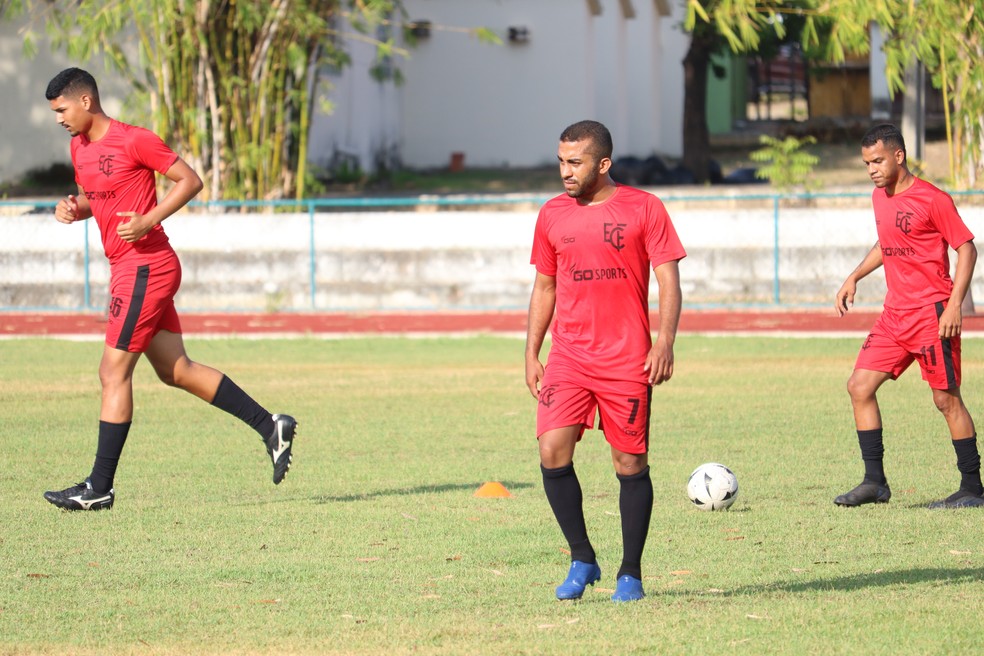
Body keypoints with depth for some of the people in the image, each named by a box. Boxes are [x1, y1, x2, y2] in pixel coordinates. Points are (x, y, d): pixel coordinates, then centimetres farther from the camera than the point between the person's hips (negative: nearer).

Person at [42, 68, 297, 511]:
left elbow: (190, 180, -11)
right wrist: (72, 208, 2)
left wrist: (148, 221, -21)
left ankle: (100, 487, -6)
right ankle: (271, 427, 16)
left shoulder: (134, 141, -13)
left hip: (145, 267, -9)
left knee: (113, 371, -9)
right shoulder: (80, 147, 12)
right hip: (126, 269, 9)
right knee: (176, 371, 11)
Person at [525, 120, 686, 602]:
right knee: (552, 450, -12)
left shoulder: (643, 209, -1)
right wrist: (532, 353, 12)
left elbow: (668, 279, -2)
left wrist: (665, 343, -14)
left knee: (631, 463, 1)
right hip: (567, 356, 3)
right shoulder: (552, 215, 10)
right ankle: (581, 559, 2)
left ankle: (630, 573, 11)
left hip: (627, 359, -3)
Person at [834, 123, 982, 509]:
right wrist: (854, 278, 17)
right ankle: (875, 482, 5)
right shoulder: (880, 198, 12)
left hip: (932, 313, -8)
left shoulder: (932, 199, -11)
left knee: (946, 398, -4)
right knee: (860, 387, 0)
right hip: (895, 314, 8)